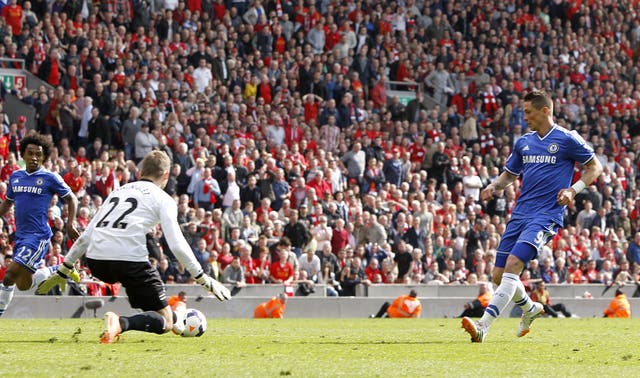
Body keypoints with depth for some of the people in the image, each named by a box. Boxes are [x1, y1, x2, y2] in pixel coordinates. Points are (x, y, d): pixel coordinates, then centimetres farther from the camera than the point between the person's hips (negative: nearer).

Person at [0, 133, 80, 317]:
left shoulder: (49, 178, -5)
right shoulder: (15, 176, 10)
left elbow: (71, 198, 3)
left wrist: (70, 224, -6)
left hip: (38, 236, -7)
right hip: (20, 236, 7)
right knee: (24, 285, 13)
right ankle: (58, 271, 36)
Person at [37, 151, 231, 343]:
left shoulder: (118, 191, 26)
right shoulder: (163, 199, 10)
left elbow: (85, 237, 25)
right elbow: (177, 245, -1)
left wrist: (62, 272, 31)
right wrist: (204, 279, 5)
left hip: (95, 262, 6)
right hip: (129, 260, -6)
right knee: (164, 323, 2)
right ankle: (121, 323, -25)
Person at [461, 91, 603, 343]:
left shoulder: (567, 140, -2)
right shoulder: (524, 142, 15)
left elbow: (595, 167, 5)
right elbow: (510, 174, 25)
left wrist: (573, 190, -10)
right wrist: (494, 186, 3)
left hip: (546, 216, -7)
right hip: (520, 215, 7)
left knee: (513, 264, -23)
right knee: (499, 275, 6)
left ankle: (483, 327, -30)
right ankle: (530, 309, 37)